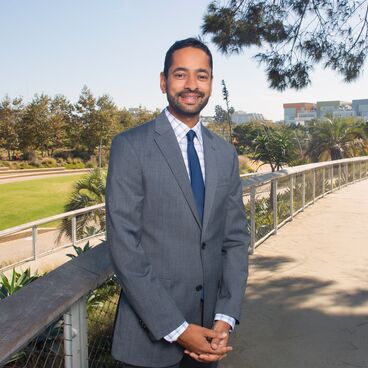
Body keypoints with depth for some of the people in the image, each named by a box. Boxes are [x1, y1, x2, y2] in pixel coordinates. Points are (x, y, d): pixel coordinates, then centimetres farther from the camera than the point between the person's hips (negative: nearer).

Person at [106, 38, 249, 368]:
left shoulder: (225, 153, 6)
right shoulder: (130, 147, -10)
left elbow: (235, 238, 5)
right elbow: (124, 247, -14)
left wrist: (225, 318, -7)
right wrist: (177, 329, -16)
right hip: (152, 332, -4)